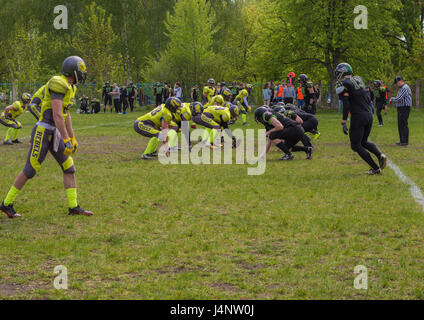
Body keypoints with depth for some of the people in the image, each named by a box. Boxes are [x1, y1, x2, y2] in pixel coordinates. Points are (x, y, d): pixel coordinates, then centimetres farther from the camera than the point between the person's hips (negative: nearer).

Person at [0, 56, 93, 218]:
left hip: (54, 133, 9)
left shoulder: (70, 87, 12)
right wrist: (66, 140, -24)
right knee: (30, 170, -3)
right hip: (43, 131, -9)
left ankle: (73, 207, 9)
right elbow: (57, 115, -24)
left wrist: (72, 138, 24)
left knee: (69, 168, 6)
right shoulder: (58, 84, -19)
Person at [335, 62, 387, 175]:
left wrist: (344, 123, -17)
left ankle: (375, 168, 0)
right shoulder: (359, 79, 13)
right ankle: (380, 155, -2)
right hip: (369, 115, 7)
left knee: (356, 145, 5)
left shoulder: (343, 84, -8)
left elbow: (346, 104, -16)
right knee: (364, 142, 23)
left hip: (358, 117, -7)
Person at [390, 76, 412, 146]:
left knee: (404, 125, -10)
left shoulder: (405, 88, -14)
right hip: (401, 109, 11)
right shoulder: (401, 88, 19)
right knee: (400, 125, 12)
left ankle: (405, 141, -10)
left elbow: (399, 98, -21)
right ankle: (402, 141, 18)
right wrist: (393, 99, 7)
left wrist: (392, 100, -2)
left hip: (404, 108, -11)